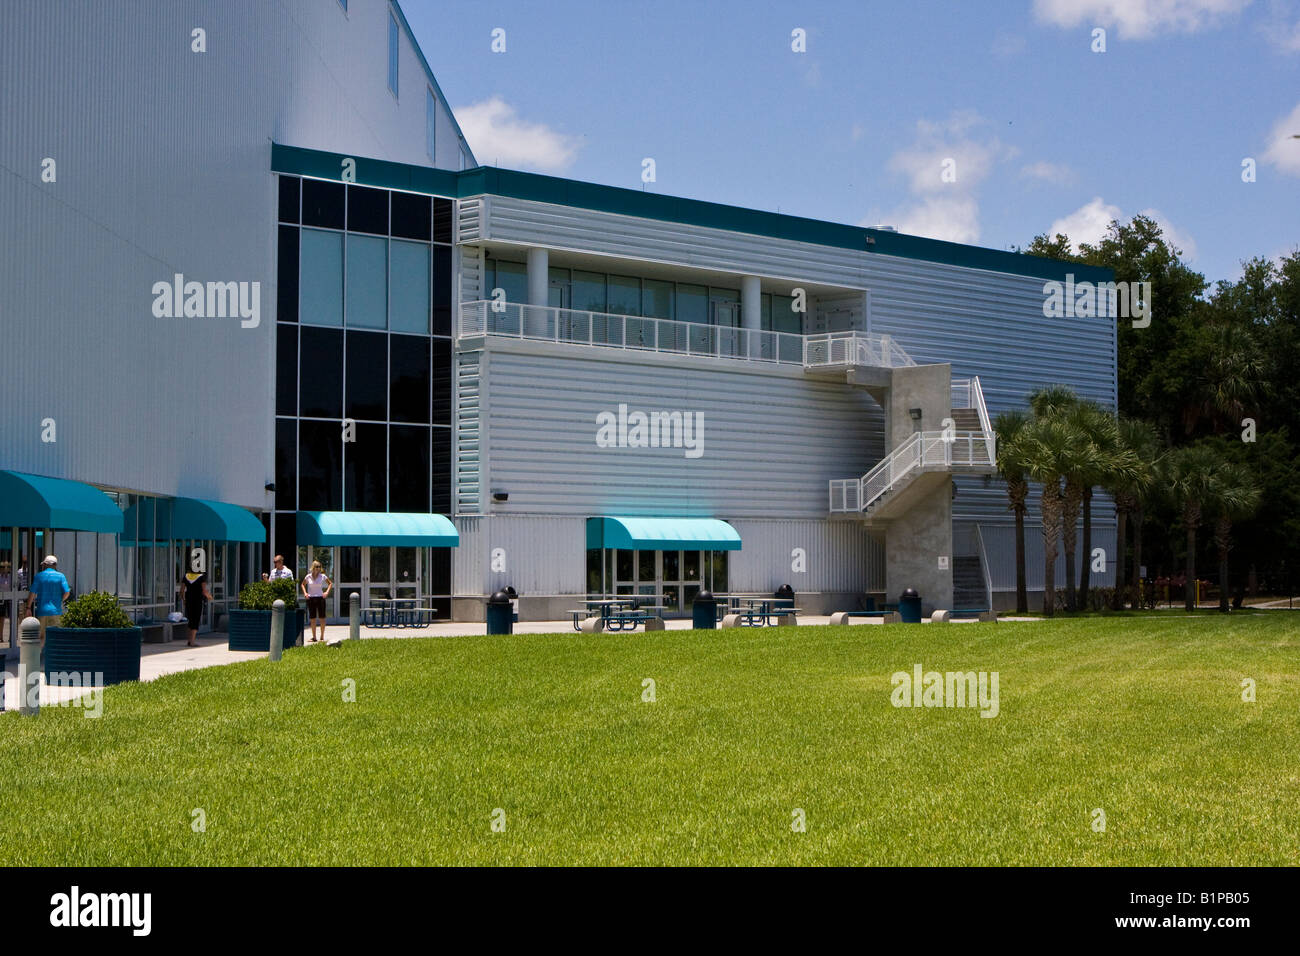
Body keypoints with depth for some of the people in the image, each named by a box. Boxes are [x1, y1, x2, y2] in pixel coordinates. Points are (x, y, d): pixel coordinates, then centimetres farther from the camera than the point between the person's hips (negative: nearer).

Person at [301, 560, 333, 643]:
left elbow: (330, 584, 12)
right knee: (313, 619, 1)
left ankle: (322, 636, 10)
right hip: (311, 599, 0)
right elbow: (303, 584, 16)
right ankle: (314, 637, 6)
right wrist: (305, 593, 1)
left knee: (322, 618, 1)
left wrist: (327, 592, -2)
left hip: (320, 598, 0)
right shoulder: (308, 577, 1)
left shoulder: (323, 576, 0)